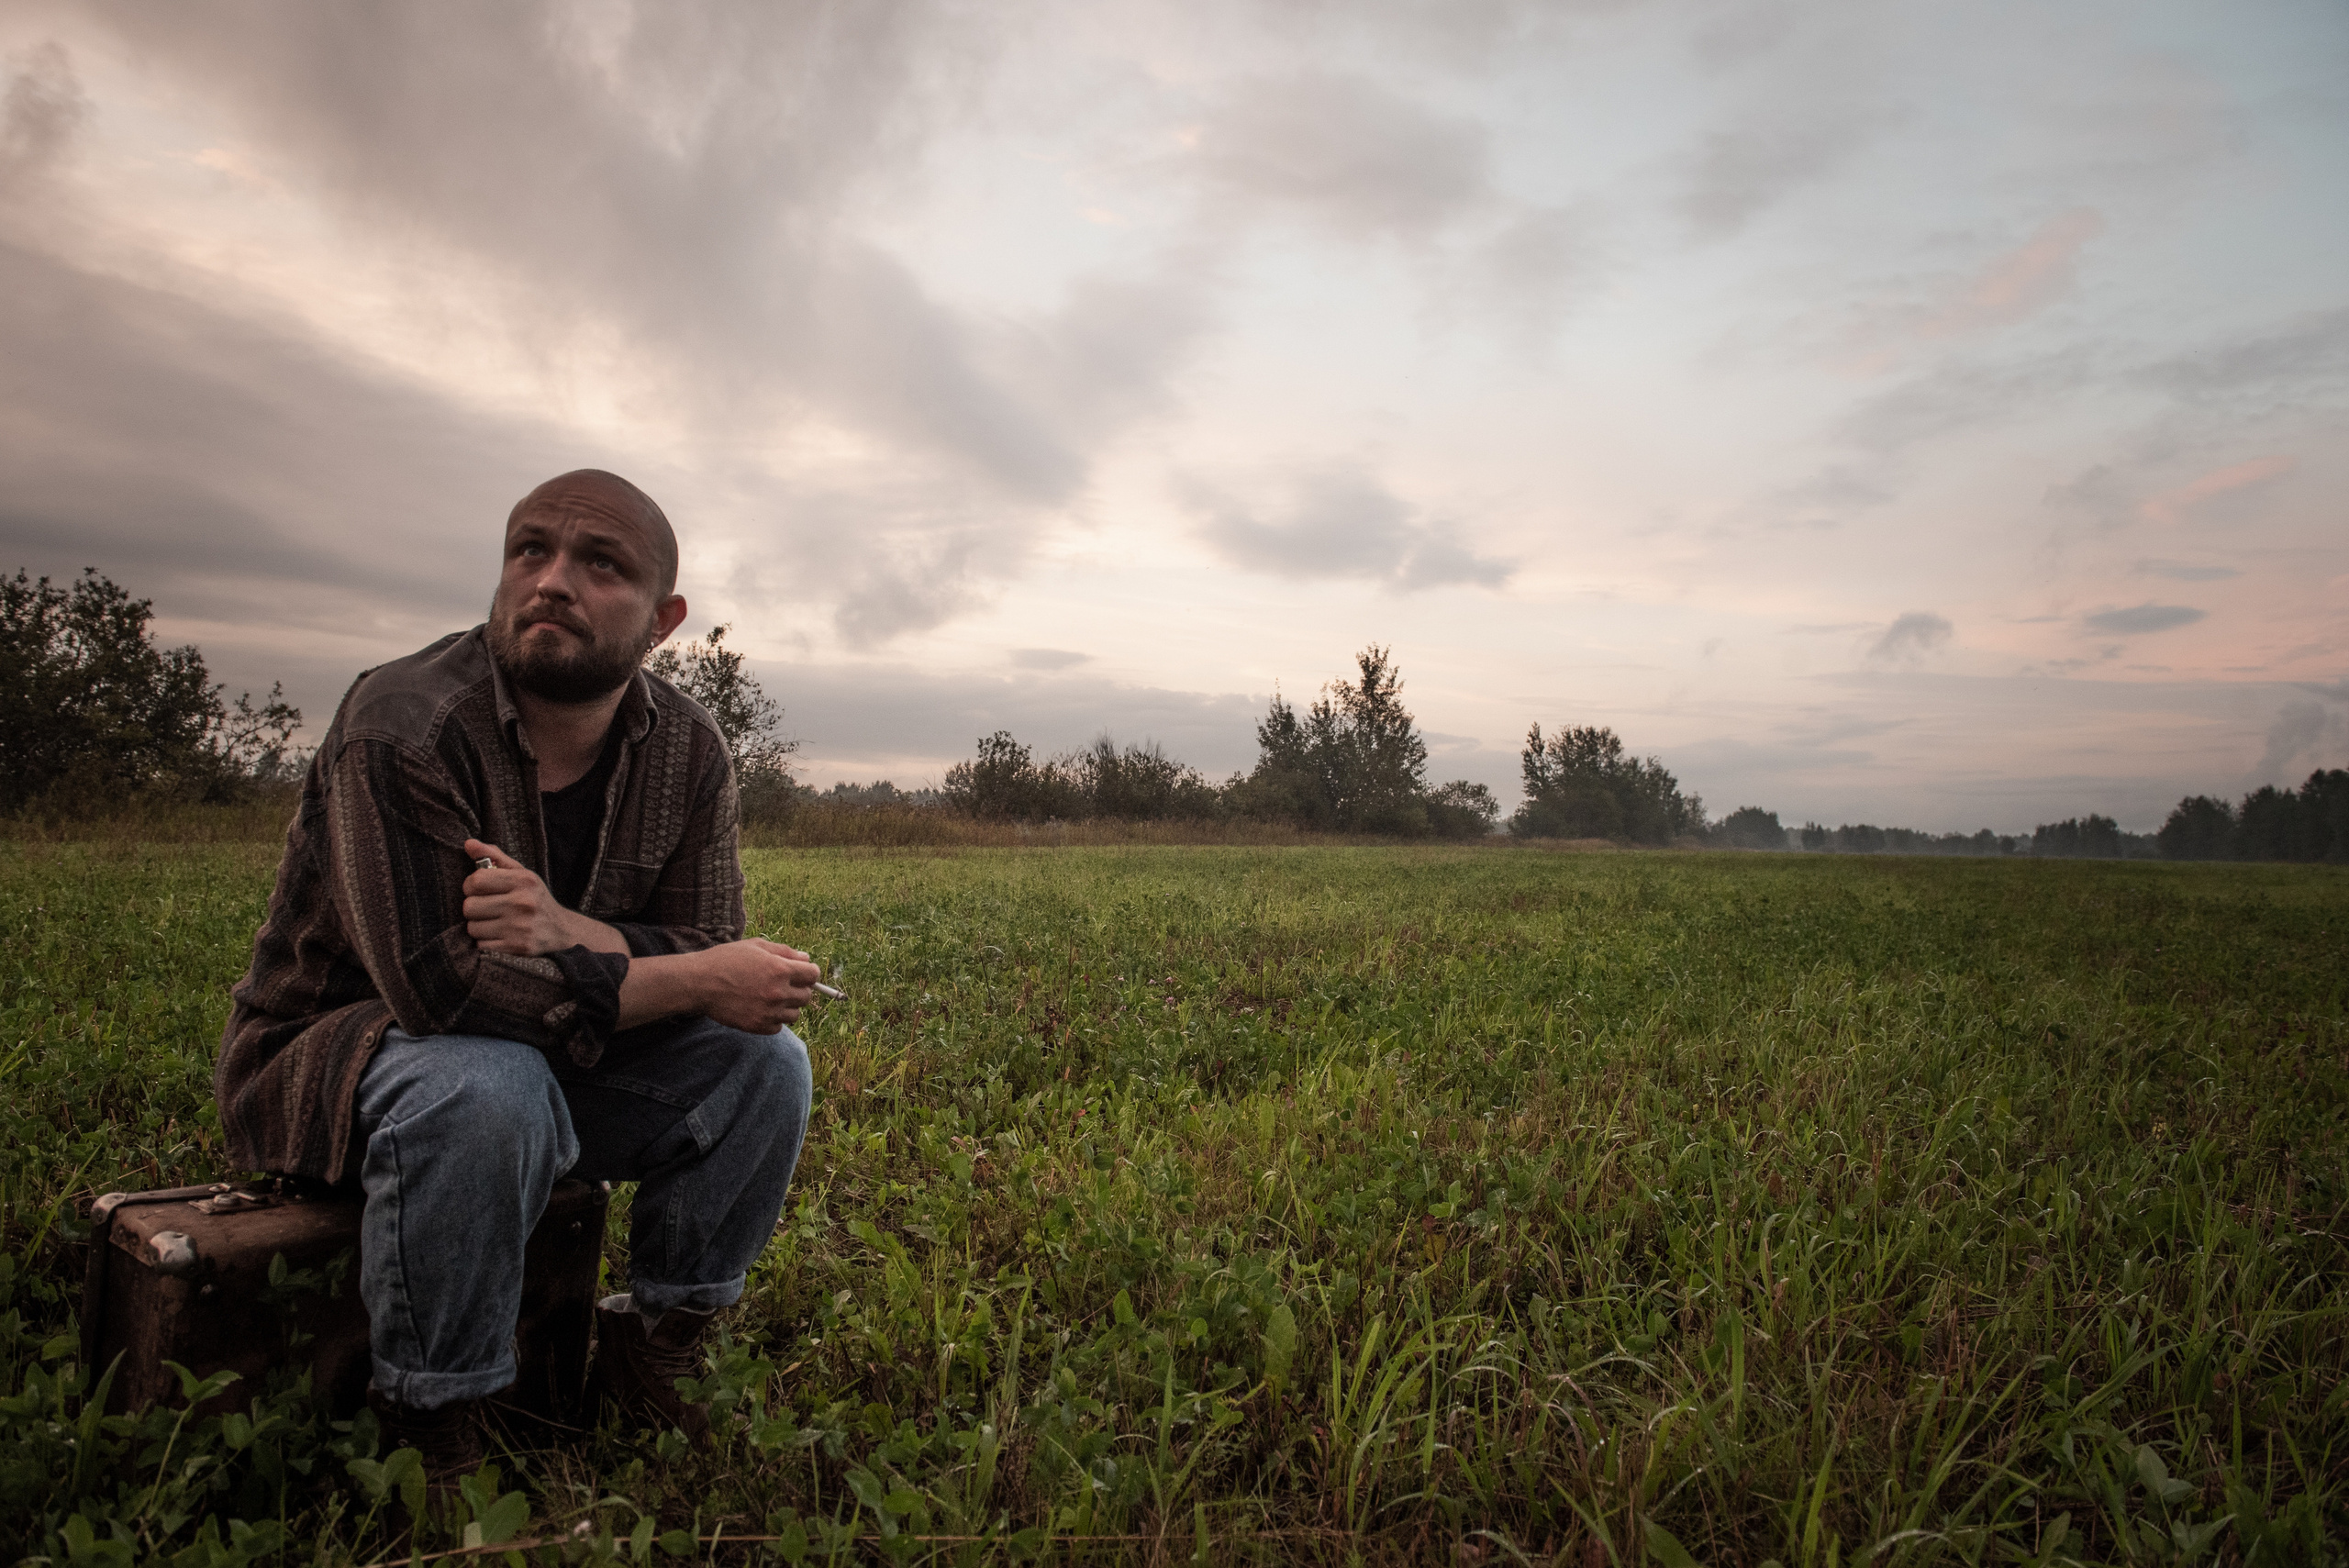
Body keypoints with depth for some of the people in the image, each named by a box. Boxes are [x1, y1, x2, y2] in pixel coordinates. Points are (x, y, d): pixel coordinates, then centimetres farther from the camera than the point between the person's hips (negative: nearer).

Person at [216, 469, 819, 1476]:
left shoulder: (689, 750, -7)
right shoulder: (403, 726, -25)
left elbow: (711, 959, -11)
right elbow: (440, 985, -32)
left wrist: (572, 931, -34)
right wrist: (697, 980, -29)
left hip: (553, 1050, 6)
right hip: (331, 1053, -5)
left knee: (763, 1058, -12)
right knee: (489, 1089, -37)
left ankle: (655, 1338, 6)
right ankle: (430, 1413, -15)